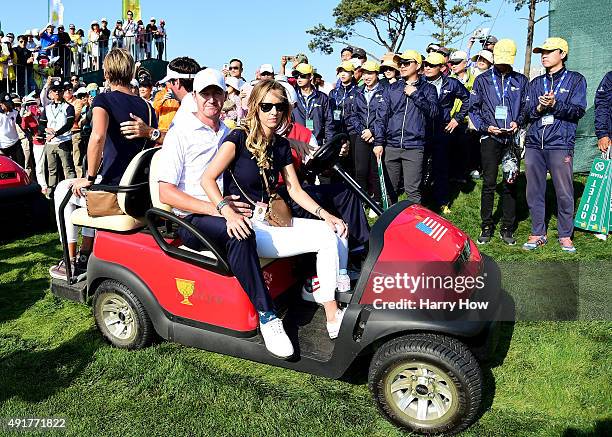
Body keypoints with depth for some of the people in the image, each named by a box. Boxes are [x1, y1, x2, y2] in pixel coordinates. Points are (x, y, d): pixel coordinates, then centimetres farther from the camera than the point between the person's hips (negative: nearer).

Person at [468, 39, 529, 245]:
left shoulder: (521, 81, 10)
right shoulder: (482, 80, 7)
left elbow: (526, 108, 12)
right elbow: (473, 108, 6)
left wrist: (517, 122, -7)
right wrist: (485, 127, -8)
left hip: (513, 138, 1)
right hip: (490, 138, -1)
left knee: (510, 184, 4)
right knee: (489, 184, 0)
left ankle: (507, 228, 14)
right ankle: (486, 227, 10)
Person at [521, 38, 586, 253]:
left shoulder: (576, 80, 9)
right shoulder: (536, 83, 19)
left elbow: (578, 110, -2)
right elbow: (527, 113, 11)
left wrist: (555, 105, -16)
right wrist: (538, 108, -10)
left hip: (560, 144, -3)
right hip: (534, 143, 4)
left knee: (564, 193, -1)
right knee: (534, 191, 5)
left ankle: (565, 235, 12)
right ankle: (538, 233, 14)